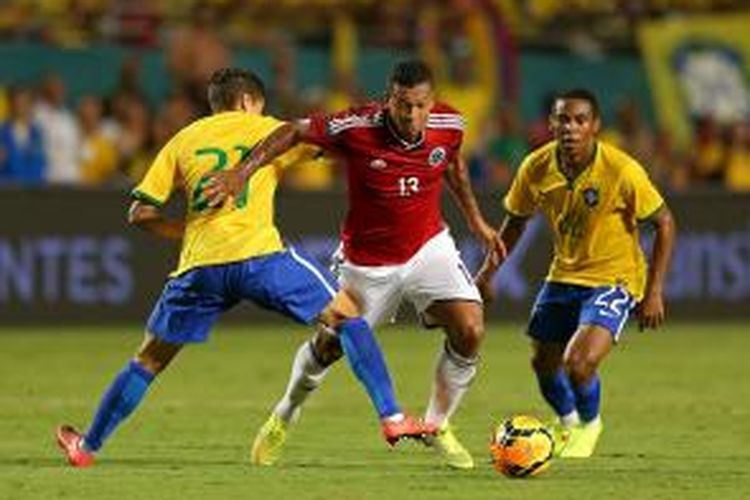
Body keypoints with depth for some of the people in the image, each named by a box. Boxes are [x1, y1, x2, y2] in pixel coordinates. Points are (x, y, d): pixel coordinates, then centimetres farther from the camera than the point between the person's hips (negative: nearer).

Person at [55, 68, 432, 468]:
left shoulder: (182, 141, 20)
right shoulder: (266, 130, 15)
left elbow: (140, 214, 15)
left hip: (200, 266, 2)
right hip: (259, 256, -2)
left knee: (150, 359, 17)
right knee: (346, 315, 11)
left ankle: (87, 446, 21)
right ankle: (392, 418, 2)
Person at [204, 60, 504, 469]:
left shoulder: (448, 124, -14)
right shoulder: (357, 127, -26)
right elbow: (295, 132, -12)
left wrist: (475, 220, 17)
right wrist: (242, 172, -19)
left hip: (428, 247, 2)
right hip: (367, 261, -2)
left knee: (470, 331, -15)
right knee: (331, 344, 8)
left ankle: (437, 426, 8)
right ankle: (284, 417, 39)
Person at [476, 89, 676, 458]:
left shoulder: (622, 171, -24)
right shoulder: (536, 168, -12)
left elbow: (664, 223, -12)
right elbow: (516, 219, 8)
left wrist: (654, 292, -14)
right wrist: (489, 270, 4)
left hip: (613, 279, -5)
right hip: (563, 275, 5)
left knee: (579, 365, -21)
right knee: (544, 365, 14)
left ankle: (589, 424, 13)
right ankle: (567, 421, 48)